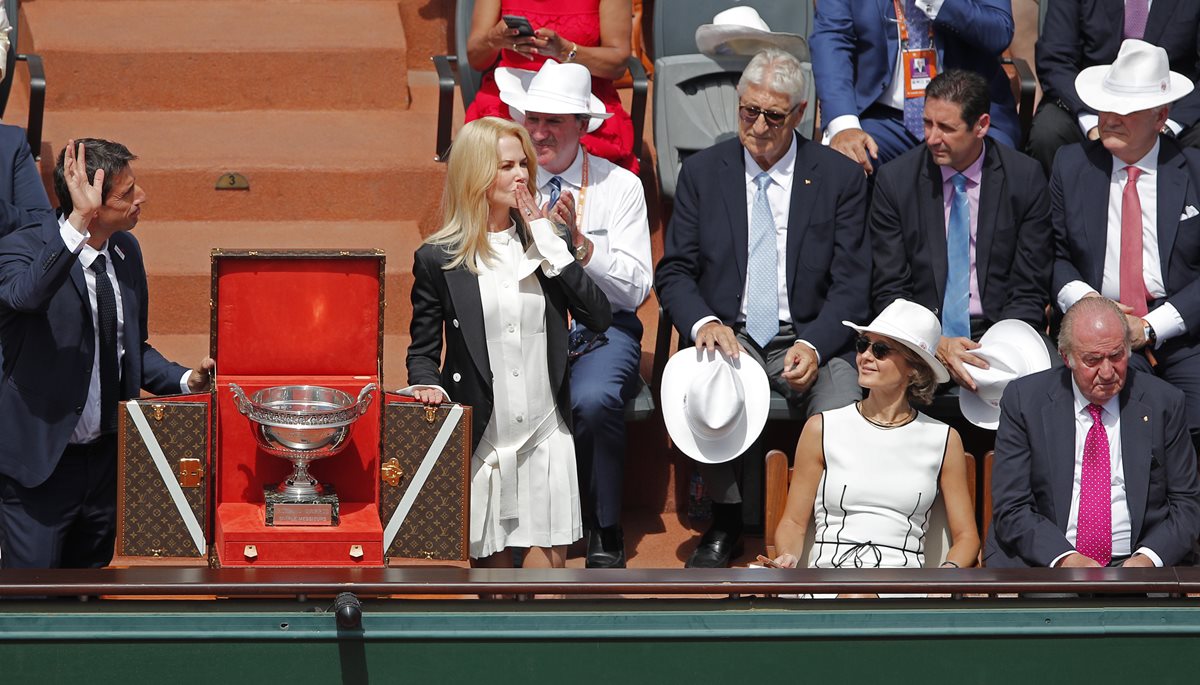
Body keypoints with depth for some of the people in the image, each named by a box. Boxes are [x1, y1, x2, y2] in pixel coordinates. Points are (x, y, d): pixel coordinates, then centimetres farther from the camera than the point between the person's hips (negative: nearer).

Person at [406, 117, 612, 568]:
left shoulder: (541, 242, 7)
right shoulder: (438, 259, -2)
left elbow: (599, 318, -4)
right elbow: (422, 348, 5)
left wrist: (547, 241, -7)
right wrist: (428, 384, -18)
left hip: (545, 430, 3)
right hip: (482, 434, -2)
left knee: (550, 553, -3)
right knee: (491, 556, 4)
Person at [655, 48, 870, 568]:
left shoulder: (840, 177, 2)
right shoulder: (702, 172, 6)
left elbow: (851, 284, -1)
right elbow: (674, 272, 5)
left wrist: (814, 345, -20)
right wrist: (703, 323, -17)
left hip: (809, 338, -1)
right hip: (728, 335, 1)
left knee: (844, 408, -33)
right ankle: (725, 521, -9)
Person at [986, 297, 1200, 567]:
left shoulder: (1164, 403, 7)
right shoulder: (1024, 400, 4)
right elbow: (1011, 508, 0)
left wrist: (1148, 558, -9)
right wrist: (1065, 558, -17)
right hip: (1042, 563, -1)